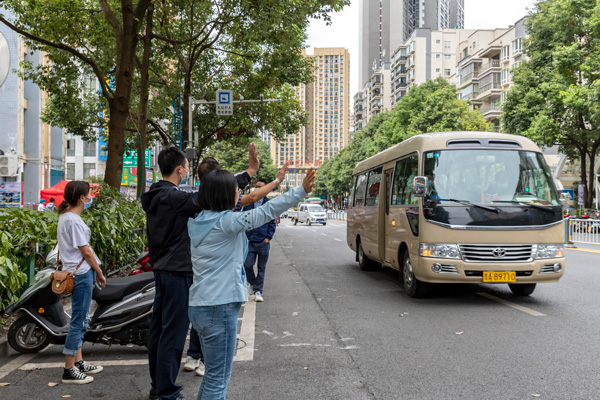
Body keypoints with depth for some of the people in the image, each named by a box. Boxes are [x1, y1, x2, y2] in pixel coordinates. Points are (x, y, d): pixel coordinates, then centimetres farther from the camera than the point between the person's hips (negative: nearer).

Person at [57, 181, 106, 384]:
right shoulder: (74, 220, -17)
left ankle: (78, 362, 27)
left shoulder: (65, 217, 14)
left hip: (74, 272, 11)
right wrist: (100, 273, -6)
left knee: (79, 320, 17)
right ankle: (69, 371, 3)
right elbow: (85, 251, -16)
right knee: (79, 322, -4)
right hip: (81, 274, -11)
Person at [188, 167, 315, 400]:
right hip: (219, 308, -9)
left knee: (213, 374, 22)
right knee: (218, 379, 2)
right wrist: (301, 191, -19)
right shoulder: (226, 222, -16)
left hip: (199, 306, 9)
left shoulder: (197, 220, 7)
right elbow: (267, 212, -20)